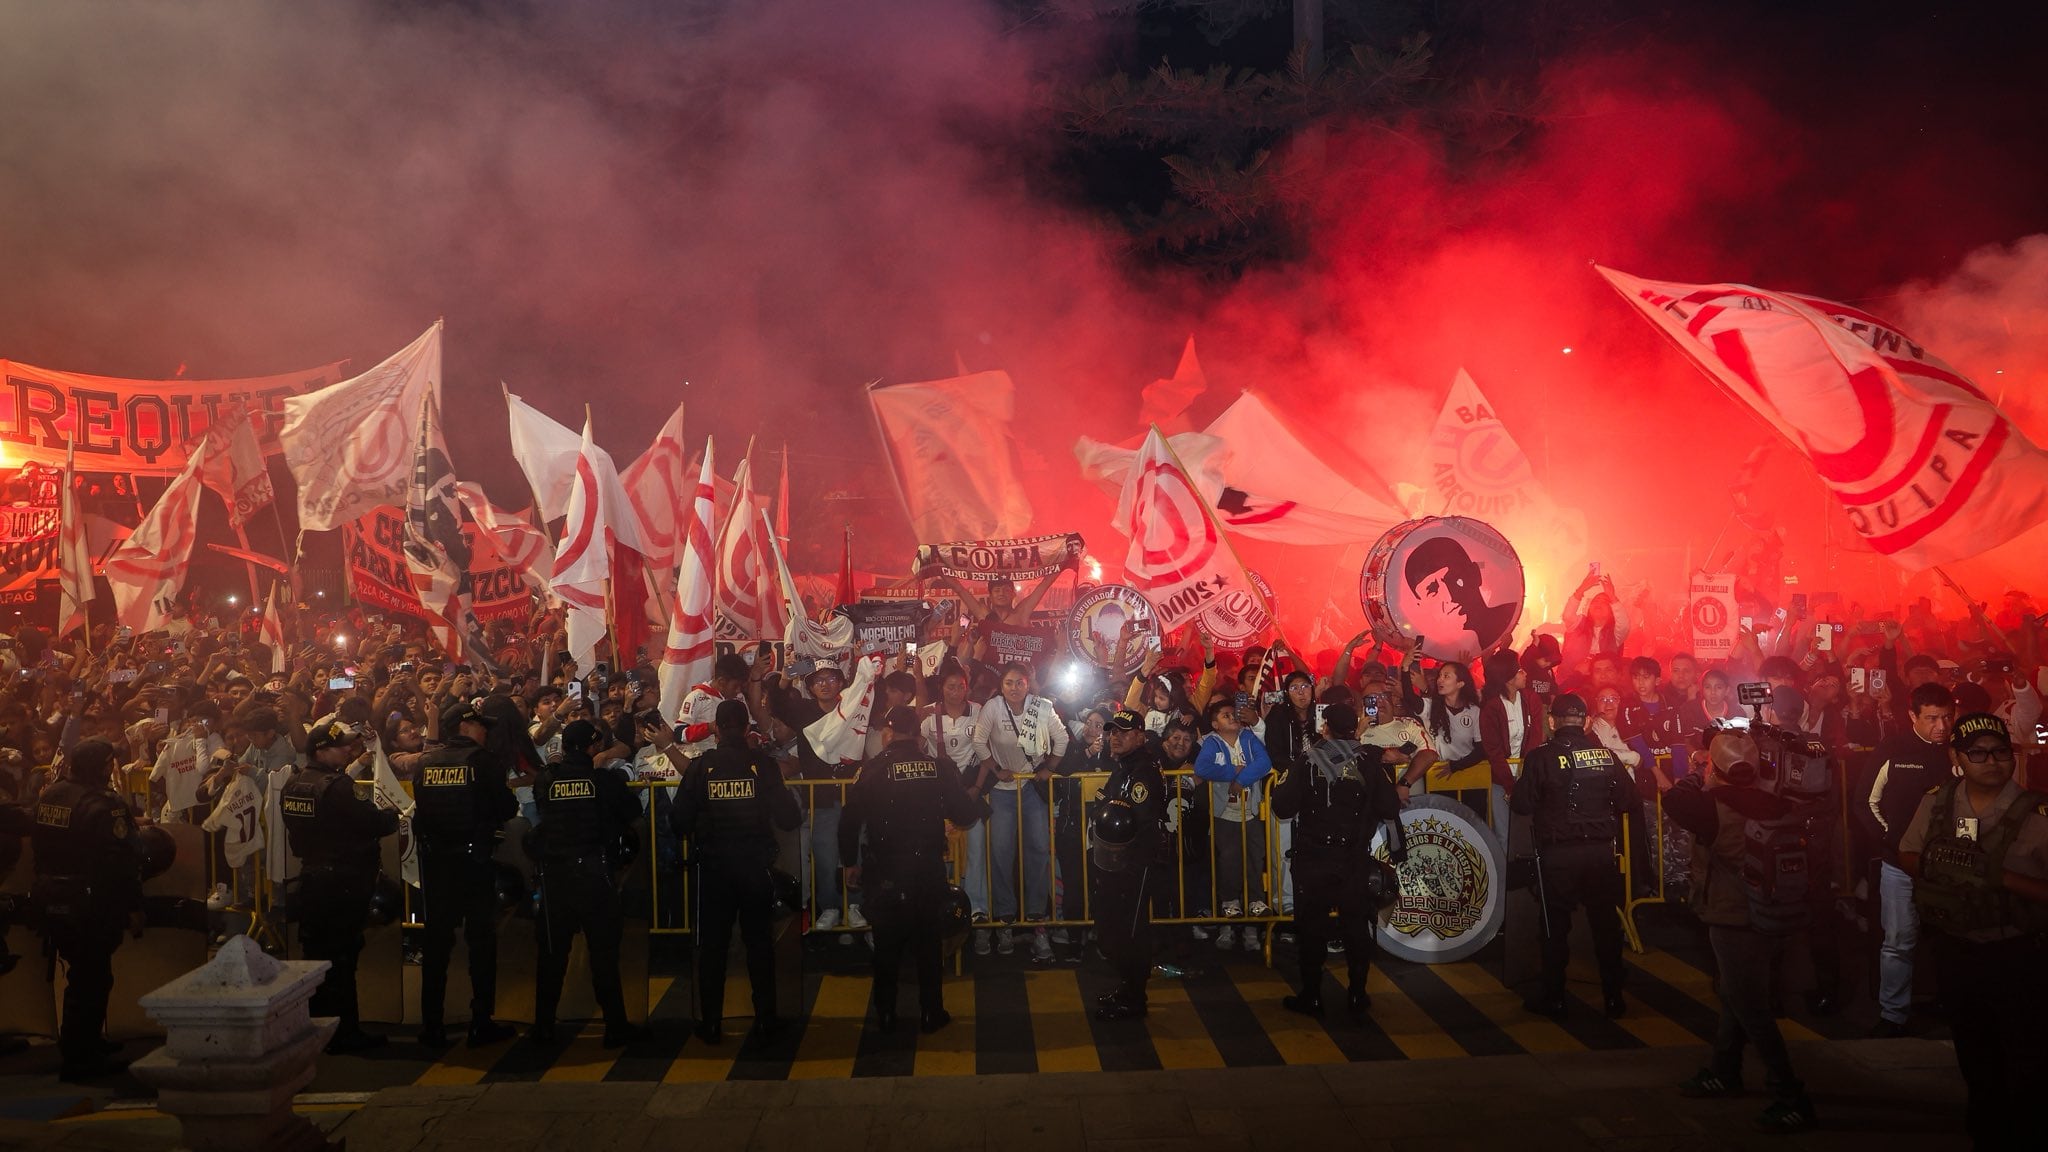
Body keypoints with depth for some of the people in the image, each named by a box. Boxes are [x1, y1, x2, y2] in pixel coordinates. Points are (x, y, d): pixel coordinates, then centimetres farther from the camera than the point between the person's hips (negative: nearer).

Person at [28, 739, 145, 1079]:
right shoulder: (102, 805, -21)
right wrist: (133, 908, -14)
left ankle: (86, 1043, 35)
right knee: (91, 979, 1)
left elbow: (39, 845, 18)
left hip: (52, 901, 9)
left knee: (80, 974, 22)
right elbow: (121, 862, -21)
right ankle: (79, 1060, 7)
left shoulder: (48, 794, 6)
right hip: (91, 907, -9)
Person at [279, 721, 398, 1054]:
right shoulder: (338, 786, -19)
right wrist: (393, 814, 1)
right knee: (341, 957, -2)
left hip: (310, 876, 8)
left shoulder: (291, 785, 8)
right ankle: (343, 1032, 4)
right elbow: (377, 823, -19)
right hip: (343, 880, -8)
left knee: (316, 952, 15)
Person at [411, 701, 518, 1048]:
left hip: (434, 860, 4)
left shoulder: (426, 763, 3)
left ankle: (431, 1025, 14)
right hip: (475, 860, -4)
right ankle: (482, 1024, 7)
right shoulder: (482, 760, -9)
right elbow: (507, 808, -8)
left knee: (436, 941, 11)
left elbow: (420, 808, 8)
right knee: (482, 940, 5)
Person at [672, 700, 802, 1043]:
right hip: (756, 866, 0)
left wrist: (692, 839, 14)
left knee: (712, 944, 9)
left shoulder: (700, 766, -6)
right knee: (759, 941, 11)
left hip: (713, 868, 0)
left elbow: (680, 820, -8)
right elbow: (789, 818, -9)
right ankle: (765, 1018, 14)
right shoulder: (763, 763, -8)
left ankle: (711, 1023, 12)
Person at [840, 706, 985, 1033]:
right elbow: (964, 814, -1)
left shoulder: (872, 770, -6)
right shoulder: (938, 768, -5)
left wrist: (851, 862, 6)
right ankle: (931, 1015, 18)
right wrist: (981, 807, 21)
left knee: (887, 945, 12)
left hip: (887, 871, 0)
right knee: (928, 944, 12)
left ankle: (886, 1016, 19)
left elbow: (850, 819, -5)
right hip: (929, 868, 1)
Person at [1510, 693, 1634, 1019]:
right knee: (1606, 923, 12)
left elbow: (1522, 805, -9)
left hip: (1558, 854, -3)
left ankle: (1553, 998, 14)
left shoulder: (1541, 756, -9)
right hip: (1601, 850, 3)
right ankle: (1613, 996, 19)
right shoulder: (1606, 754, 0)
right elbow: (1628, 800, 4)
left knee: (1556, 925, 7)